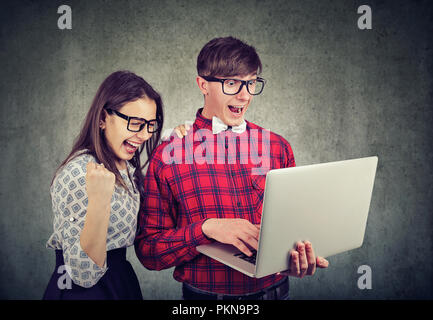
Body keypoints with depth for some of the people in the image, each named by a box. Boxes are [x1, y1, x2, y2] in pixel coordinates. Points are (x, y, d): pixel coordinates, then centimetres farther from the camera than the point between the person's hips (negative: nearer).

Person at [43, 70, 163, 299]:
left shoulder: (126, 167, 0)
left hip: (121, 280, 9)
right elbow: (84, 275, -24)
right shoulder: (79, 173, -25)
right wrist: (99, 201, -40)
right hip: (81, 291, -8)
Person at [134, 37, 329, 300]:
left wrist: (302, 258, -16)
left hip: (275, 290, 3)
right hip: (203, 293, -2)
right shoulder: (167, 156, -10)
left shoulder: (278, 148, -2)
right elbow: (147, 251, -10)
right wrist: (206, 229, -24)